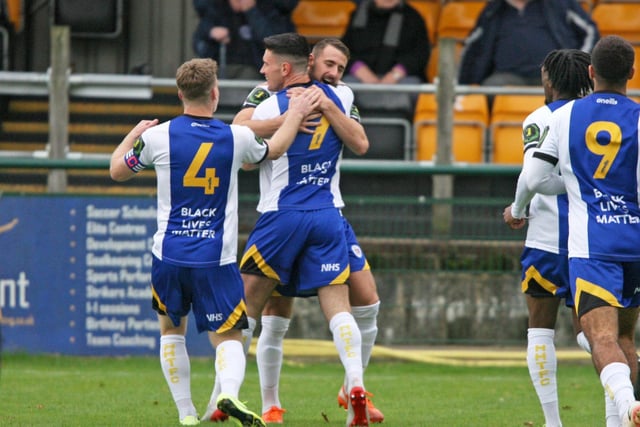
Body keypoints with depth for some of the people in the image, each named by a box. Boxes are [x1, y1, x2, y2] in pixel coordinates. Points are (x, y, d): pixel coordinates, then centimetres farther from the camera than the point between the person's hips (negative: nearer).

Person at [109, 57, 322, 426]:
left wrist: (134, 134, 30)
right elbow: (275, 150, 21)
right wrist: (296, 114, 37)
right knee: (229, 337, 3)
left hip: (169, 255, 1)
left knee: (172, 330, 21)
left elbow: (118, 170, 13)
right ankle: (229, 393, -27)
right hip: (217, 259, -1)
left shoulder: (158, 136, -5)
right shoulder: (237, 138, -3)